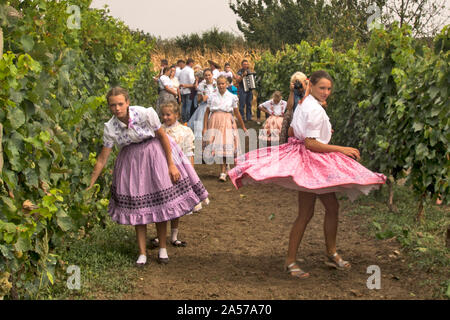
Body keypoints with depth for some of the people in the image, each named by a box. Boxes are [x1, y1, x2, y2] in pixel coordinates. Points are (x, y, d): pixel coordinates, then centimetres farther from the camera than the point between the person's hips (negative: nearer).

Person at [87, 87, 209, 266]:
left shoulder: (145, 114, -23)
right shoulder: (110, 128, -16)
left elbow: (162, 136, -10)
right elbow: (102, 159, -8)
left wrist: (171, 164, -9)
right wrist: (90, 185, -9)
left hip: (155, 154, -2)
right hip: (131, 160, 2)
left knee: (160, 200, 1)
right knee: (136, 205, 1)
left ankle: (162, 249, 16)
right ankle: (142, 253, 11)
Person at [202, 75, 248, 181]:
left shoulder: (232, 97, 7)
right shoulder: (212, 96, 9)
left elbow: (237, 113, 15)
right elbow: (207, 112, 9)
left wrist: (243, 127, 19)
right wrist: (205, 127, 2)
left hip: (227, 122, -1)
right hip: (215, 122, 1)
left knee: (225, 147, -11)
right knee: (214, 145, -6)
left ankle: (223, 173, -9)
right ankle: (225, 166, 18)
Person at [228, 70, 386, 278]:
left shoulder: (304, 105, 12)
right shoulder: (315, 110, -18)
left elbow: (291, 132, 18)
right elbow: (311, 144, -22)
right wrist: (342, 149, -17)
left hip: (317, 165, 11)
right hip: (310, 163, -11)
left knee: (332, 206, 14)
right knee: (306, 213, -6)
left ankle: (331, 254, 28)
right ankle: (290, 261, 4)